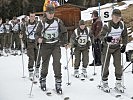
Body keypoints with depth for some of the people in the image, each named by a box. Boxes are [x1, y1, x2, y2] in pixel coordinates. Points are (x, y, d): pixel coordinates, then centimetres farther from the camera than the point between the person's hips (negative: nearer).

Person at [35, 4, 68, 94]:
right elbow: (37, 34, 2)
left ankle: (58, 83, -6)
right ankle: (43, 80, 29)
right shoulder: (42, 22, -3)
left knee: (57, 63, -12)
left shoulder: (58, 21, -1)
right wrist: (39, 39, -19)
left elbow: (64, 32, 10)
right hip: (45, 46, 0)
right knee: (45, 63, 8)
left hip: (56, 45, 0)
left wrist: (65, 43, 5)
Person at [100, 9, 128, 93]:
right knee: (105, 65, 2)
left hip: (117, 48, 3)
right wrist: (106, 38, -39)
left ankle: (118, 83, 15)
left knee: (118, 65, 2)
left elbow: (124, 35, 7)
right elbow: (102, 36, -18)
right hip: (107, 47, -3)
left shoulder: (122, 25, -8)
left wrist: (124, 45, 0)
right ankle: (105, 83, 16)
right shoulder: (107, 25, -21)